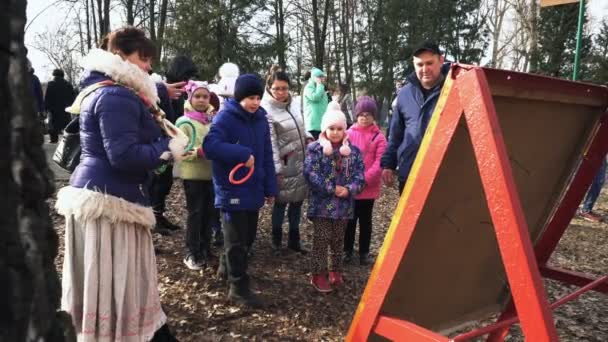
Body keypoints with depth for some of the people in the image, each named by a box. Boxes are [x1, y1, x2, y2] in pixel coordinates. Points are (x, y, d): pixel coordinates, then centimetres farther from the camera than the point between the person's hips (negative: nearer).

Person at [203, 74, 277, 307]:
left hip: (253, 189, 7)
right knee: (236, 239, 1)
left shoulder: (261, 119, 7)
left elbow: (267, 157, 11)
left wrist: (270, 188, 9)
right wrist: (243, 154, -31)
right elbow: (210, 145, -28)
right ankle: (238, 287, 12)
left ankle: (227, 266, 42)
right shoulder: (225, 117, -13)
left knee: (248, 235, 19)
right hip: (231, 189, -7)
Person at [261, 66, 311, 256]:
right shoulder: (267, 111, -15)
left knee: (297, 201, 13)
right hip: (285, 164, -6)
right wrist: (277, 169, -17)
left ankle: (294, 240, 27)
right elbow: (271, 142, -17)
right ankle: (276, 241, 22)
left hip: (301, 161, 6)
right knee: (281, 203, 4)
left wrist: (309, 139, 5)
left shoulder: (293, 104, 4)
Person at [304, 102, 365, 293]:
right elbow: (310, 174, -14)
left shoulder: (353, 151, 4)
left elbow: (360, 176, 1)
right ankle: (318, 274, 14)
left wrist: (349, 190, -18)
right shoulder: (315, 149, -5)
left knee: (338, 240, 16)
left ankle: (336, 271, 32)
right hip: (321, 204, -3)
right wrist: (332, 188, -18)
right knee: (321, 240, 2)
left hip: (344, 205, 3)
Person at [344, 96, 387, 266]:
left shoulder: (379, 137, -4)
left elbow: (379, 162, -8)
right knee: (350, 219, 12)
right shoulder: (348, 133, 0)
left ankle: (364, 252, 25)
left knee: (365, 220, 12)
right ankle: (347, 250, 26)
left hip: (369, 187, -1)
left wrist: (365, 179, -17)